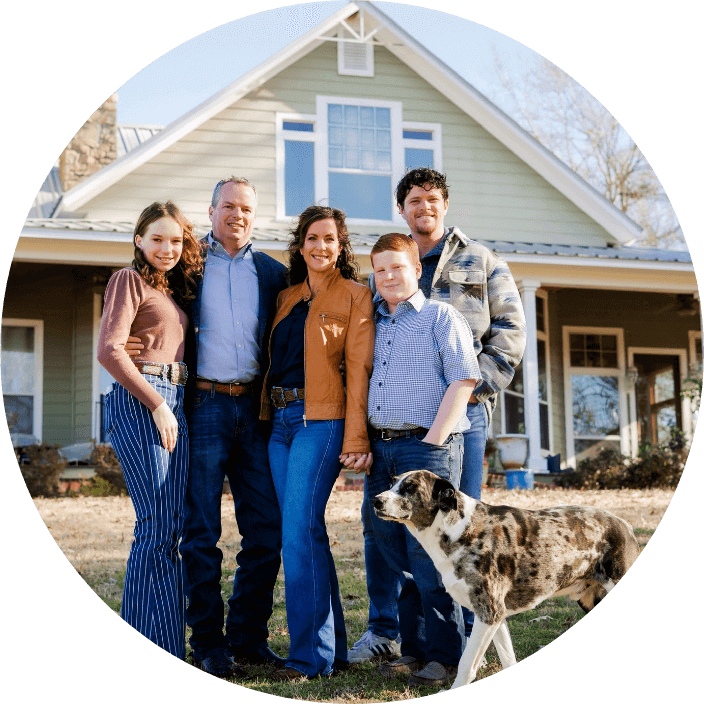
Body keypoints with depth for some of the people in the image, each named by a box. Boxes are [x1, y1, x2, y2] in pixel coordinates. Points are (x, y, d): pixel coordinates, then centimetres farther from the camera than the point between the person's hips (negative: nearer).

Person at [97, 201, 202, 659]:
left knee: (171, 526, 6)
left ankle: (167, 642, 12)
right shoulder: (130, 280, -1)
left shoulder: (175, 290, 23)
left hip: (173, 404, 8)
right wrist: (157, 405, -14)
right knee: (158, 526, -10)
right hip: (139, 401, -8)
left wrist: (172, 405, 9)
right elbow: (109, 350, -13)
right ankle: (155, 645, -4)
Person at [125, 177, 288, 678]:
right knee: (202, 532, 1)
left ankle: (248, 636, 16)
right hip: (204, 406, -3)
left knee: (267, 530, 3)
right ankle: (209, 642, 11)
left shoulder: (273, 273, 14)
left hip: (255, 410, 3)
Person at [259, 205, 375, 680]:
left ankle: (311, 656, -6)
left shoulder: (355, 296, 0)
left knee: (299, 532, -13)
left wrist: (355, 438, -13)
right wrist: (268, 416, 9)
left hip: (321, 420, -7)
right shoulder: (287, 298, 18)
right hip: (281, 422, 7)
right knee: (308, 534, 8)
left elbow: (359, 369, -7)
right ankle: (334, 649, 16)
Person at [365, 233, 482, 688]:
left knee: (427, 552, -8)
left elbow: (464, 381, -7)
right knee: (395, 551, 7)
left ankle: (447, 657, -1)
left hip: (427, 446, -6)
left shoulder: (441, 317, 1)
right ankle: (414, 649, 16)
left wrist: (431, 442, -14)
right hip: (379, 448, 6)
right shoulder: (371, 325, 19)